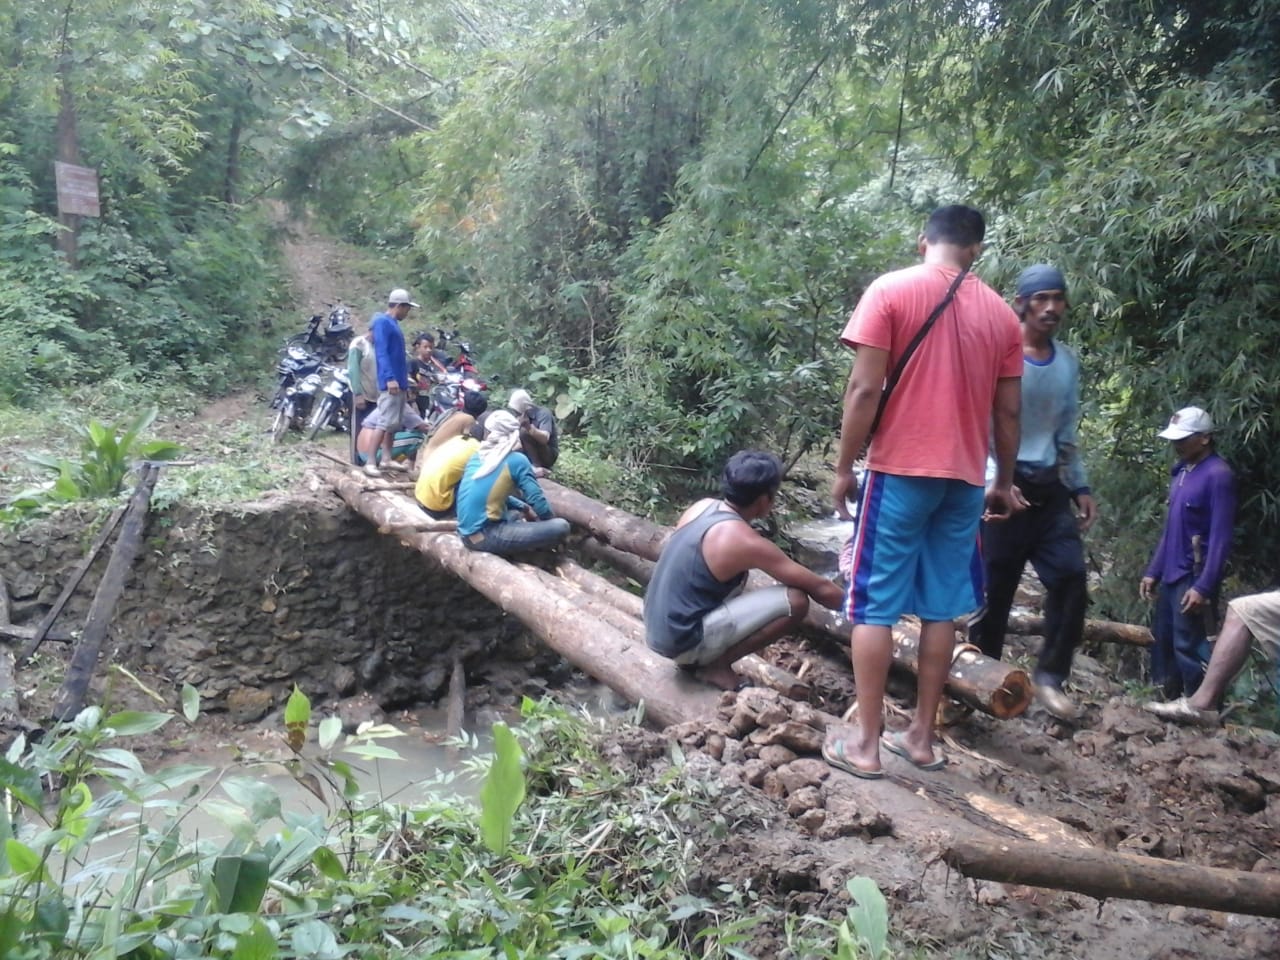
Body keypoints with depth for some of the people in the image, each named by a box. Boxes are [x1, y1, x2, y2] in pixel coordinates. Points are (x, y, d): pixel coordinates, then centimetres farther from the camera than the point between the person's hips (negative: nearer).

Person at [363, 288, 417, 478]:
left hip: (399, 381, 10)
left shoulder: (393, 324, 18)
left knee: (395, 423, 11)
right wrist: (389, 378, -27)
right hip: (390, 381, -10)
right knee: (385, 422, -13)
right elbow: (382, 352, -19)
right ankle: (370, 462, -13)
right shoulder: (383, 322, -10)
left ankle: (387, 458, 18)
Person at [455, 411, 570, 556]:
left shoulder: (476, 456, 13)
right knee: (561, 527, -10)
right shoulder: (517, 460, -6)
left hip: (467, 534, 8)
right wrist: (553, 521, 13)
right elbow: (537, 500, -6)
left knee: (516, 513, 36)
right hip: (484, 536, -8)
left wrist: (525, 508, 26)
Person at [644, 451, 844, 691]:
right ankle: (717, 665, -3)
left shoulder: (702, 506, 3)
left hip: (657, 629, 8)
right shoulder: (744, 541, -18)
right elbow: (819, 588, -8)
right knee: (795, 601, -12)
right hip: (682, 641, -8)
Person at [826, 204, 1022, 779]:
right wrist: (1004, 482, 20)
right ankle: (922, 736, 18)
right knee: (941, 609, 11)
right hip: (964, 479, 4)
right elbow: (1008, 413, 9)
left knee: (875, 607, 2)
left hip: (900, 471, -4)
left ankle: (866, 743, 5)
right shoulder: (1001, 314, 8)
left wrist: (843, 467, -3)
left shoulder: (890, 290, -4)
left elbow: (865, 389, -11)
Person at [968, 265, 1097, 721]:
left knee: (1071, 578, -4)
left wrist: (1079, 486, 14)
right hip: (1003, 486, -6)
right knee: (993, 589, -1)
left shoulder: (1068, 362, 13)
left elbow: (1067, 433, 20)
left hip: (1049, 488, 6)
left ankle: (1049, 676, 7)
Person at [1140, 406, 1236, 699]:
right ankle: (1169, 702, 24)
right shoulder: (1181, 472, 12)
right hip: (1171, 574, 9)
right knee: (1163, 640, 13)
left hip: (1194, 577, -8)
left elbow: (1221, 537, -18)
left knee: (1187, 645, -5)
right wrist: (1153, 571, 15)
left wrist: (1204, 587, -22)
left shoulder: (1218, 475, -14)